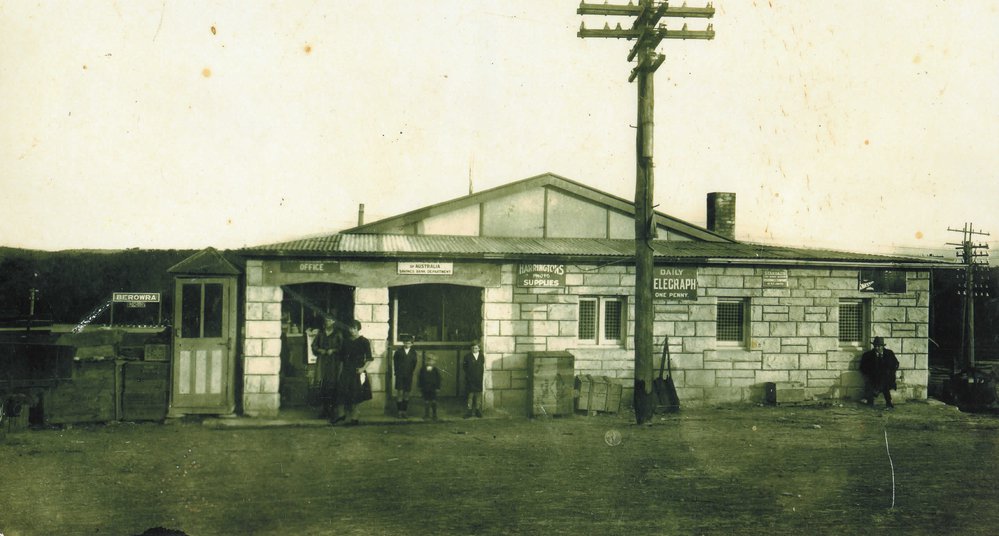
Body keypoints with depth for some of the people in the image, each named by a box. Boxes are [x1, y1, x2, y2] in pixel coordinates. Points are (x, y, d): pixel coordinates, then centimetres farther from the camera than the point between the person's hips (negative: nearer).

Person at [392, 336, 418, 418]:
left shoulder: (413, 353, 5)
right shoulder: (398, 351, 0)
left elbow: (414, 364, 9)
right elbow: (394, 362, 6)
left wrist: (411, 372, 3)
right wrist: (396, 371, 2)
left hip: (408, 376, 2)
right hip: (400, 375, -2)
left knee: (406, 394, 4)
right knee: (400, 393, -7)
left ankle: (404, 411, 11)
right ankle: (400, 411, -4)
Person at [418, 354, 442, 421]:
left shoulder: (436, 370, -4)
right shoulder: (422, 369, 0)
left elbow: (438, 379, -1)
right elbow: (420, 379, 6)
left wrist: (438, 387, -4)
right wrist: (420, 387, 3)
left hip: (433, 389, -1)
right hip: (425, 389, 2)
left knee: (433, 402, 3)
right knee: (426, 401, 9)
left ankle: (435, 415, 14)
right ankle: (426, 414, 19)